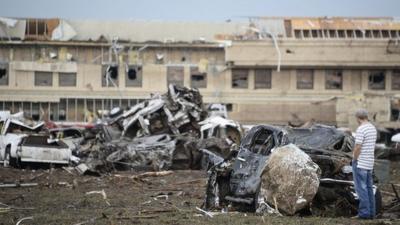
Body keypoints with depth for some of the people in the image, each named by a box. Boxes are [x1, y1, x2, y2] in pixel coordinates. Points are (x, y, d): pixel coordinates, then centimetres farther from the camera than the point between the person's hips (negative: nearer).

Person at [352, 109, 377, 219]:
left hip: (360, 163, -9)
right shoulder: (373, 128, 11)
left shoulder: (361, 129, -17)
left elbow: (358, 147, -20)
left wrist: (354, 160, -8)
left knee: (361, 188, -6)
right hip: (369, 163, 9)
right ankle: (371, 212, 12)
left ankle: (364, 213, -7)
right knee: (368, 188, 11)